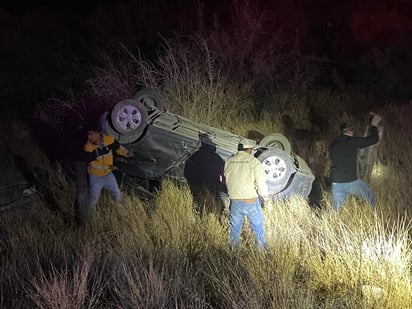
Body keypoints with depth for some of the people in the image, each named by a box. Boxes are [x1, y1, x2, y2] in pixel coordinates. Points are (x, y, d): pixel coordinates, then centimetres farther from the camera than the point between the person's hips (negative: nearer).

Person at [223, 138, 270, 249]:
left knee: (235, 228, 21)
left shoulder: (228, 162, -1)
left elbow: (225, 180, 10)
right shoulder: (254, 162, -13)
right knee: (258, 228, 14)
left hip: (234, 201, 3)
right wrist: (265, 195, 7)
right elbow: (261, 182, -11)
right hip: (251, 201, -3)